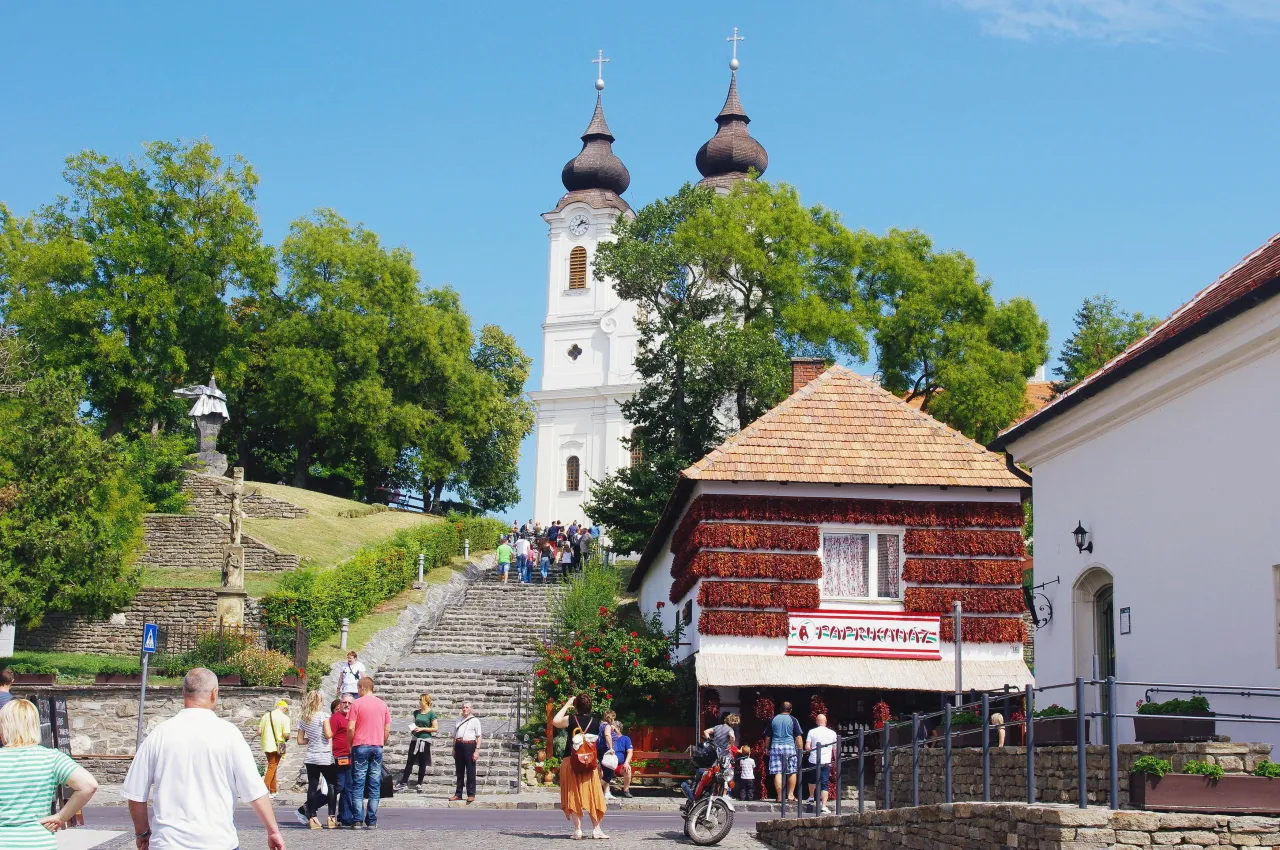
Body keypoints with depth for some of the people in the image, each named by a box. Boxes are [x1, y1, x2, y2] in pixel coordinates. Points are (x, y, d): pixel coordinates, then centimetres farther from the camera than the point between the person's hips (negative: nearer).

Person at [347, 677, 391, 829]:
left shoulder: (357, 704, -4)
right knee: (375, 786, 5)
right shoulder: (382, 704, 9)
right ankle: (372, 821, 3)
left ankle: (358, 819, -2)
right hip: (377, 747, 3)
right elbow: (387, 729, 8)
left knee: (358, 784, 1)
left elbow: (351, 728, -9)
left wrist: (350, 744, 4)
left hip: (360, 746, -3)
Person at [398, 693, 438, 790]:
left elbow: (435, 728, -8)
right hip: (415, 739, 4)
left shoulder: (431, 714, -5)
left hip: (425, 740, -4)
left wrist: (422, 729, -14)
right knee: (410, 761, -1)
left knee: (422, 763, 3)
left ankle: (419, 783, 11)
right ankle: (404, 782, -2)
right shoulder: (417, 712, 9)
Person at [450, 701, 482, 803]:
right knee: (459, 771, 8)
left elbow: (478, 737, -2)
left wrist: (477, 750, -10)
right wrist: (454, 749, 11)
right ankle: (458, 794, 14)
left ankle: (471, 795, 2)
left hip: (469, 746, -5)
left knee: (470, 772, -2)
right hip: (459, 746, 5)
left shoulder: (475, 720, 2)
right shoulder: (459, 720, 16)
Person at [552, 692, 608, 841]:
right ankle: (596, 829, 8)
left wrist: (566, 705, 10)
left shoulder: (571, 720, -8)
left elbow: (555, 721, 9)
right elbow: (597, 741, 9)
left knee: (574, 796, 3)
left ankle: (578, 830, -1)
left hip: (571, 762, -2)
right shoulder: (595, 722, -2)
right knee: (592, 795, 9)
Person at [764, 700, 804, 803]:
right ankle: (790, 794, 9)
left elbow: (768, 737, 10)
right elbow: (798, 737, -2)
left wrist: (767, 748, 20)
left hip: (775, 747, 2)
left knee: (777, 773, 0)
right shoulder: (793, 720, 1)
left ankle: (780, 796, -3)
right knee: (792, 772, 11)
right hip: (790, 747, -1)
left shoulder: (773, 719, 7)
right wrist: (800, 749, 5)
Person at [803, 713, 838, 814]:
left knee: (811, 779, 27)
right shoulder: (832, 733, 3)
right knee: (825, 784, 1)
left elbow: (807, 747, -7)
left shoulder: (812, 732, -1)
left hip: (813, 760, 0)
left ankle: (811, 796, 47)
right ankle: (824, 806, -10)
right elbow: (835, 749, 6)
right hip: (826, 762, 0)